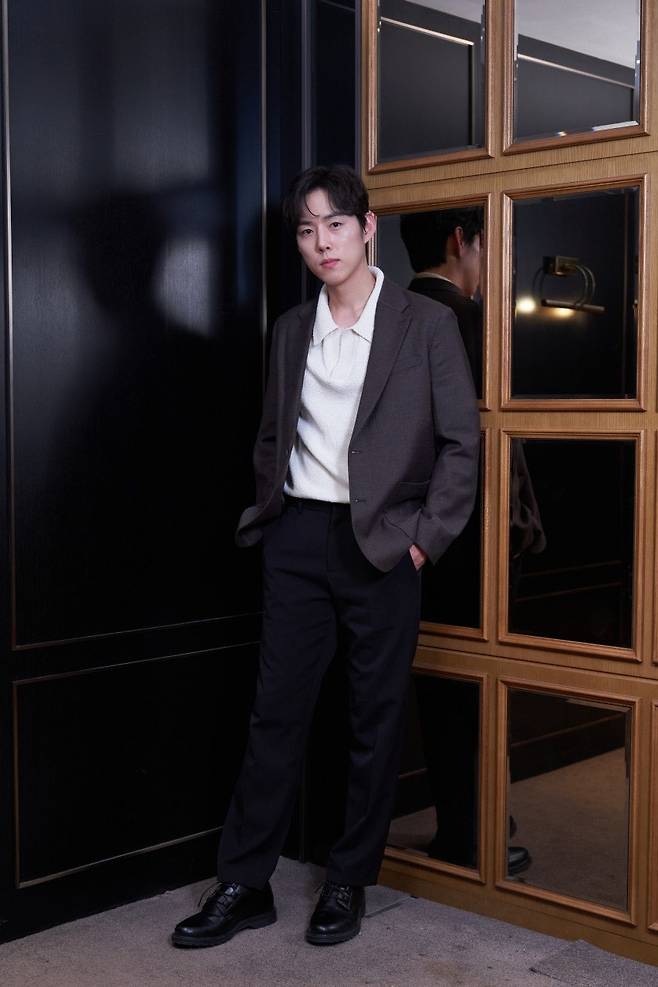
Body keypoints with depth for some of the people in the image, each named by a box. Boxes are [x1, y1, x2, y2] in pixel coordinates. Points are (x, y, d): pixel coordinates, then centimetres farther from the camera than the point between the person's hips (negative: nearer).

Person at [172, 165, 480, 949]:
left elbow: (461, 444, -3)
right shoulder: (291, 329, 11)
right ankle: (244, 885, 15)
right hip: (298, 539, 3)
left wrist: (424, 539, -7)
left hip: (381, 545, -3)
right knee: (275, 713, 5)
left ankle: (349, 883, 21)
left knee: (375, 720, 6)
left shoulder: (426, 324, -2)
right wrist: (266, 512, 7)